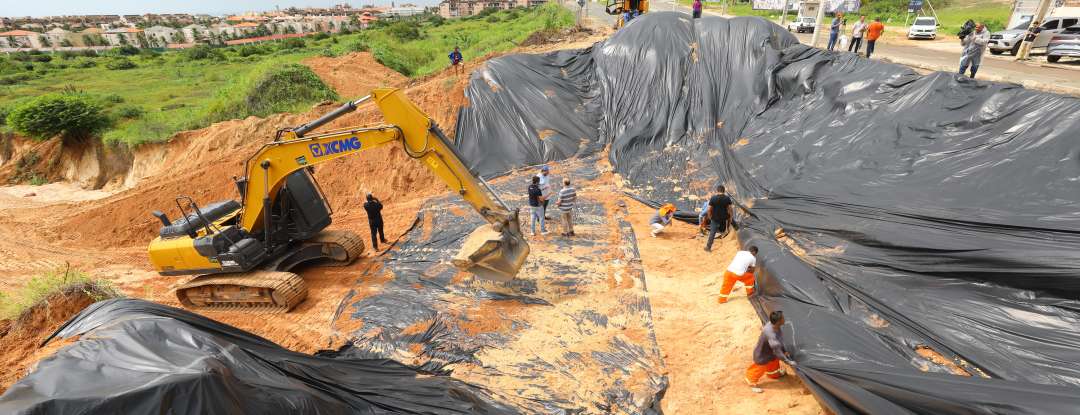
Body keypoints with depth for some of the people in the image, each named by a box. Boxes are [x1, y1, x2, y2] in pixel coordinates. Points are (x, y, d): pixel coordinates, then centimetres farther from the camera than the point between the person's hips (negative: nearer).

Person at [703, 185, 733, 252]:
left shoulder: (713, 198, -12)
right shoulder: (727, 198, -7)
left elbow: (709, 209, -10)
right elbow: (730, 209, -4)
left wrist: (710, 216, 6)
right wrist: (730, 218, 7)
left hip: (715, 218, -1)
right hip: (724, 218, 1)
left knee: (712, 233, 7)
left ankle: (708, 247, 12)